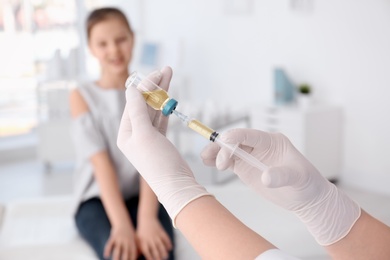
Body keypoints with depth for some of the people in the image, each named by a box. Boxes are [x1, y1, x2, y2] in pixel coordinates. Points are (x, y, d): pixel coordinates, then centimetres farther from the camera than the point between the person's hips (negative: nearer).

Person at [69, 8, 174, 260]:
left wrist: (147, 217, -24)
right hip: (97, 199, -1)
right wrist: (121, 224, -24)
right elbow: (100, 162, -12)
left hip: (144, 194, 1)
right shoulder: (82, 96, 0)